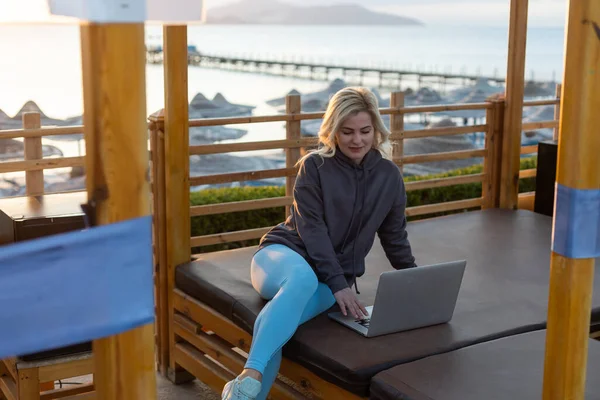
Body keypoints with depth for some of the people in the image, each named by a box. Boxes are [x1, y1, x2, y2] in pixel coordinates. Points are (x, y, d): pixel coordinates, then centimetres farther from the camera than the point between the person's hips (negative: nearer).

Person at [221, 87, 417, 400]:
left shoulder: (389, 176, 7)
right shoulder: (314, 166, -4)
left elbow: (395, 236, 17)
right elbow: (312, 230, -11)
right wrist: (338, 285, -20)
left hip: (332, 278, 2)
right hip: (284, 254, -2)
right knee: (303, 277, -42)